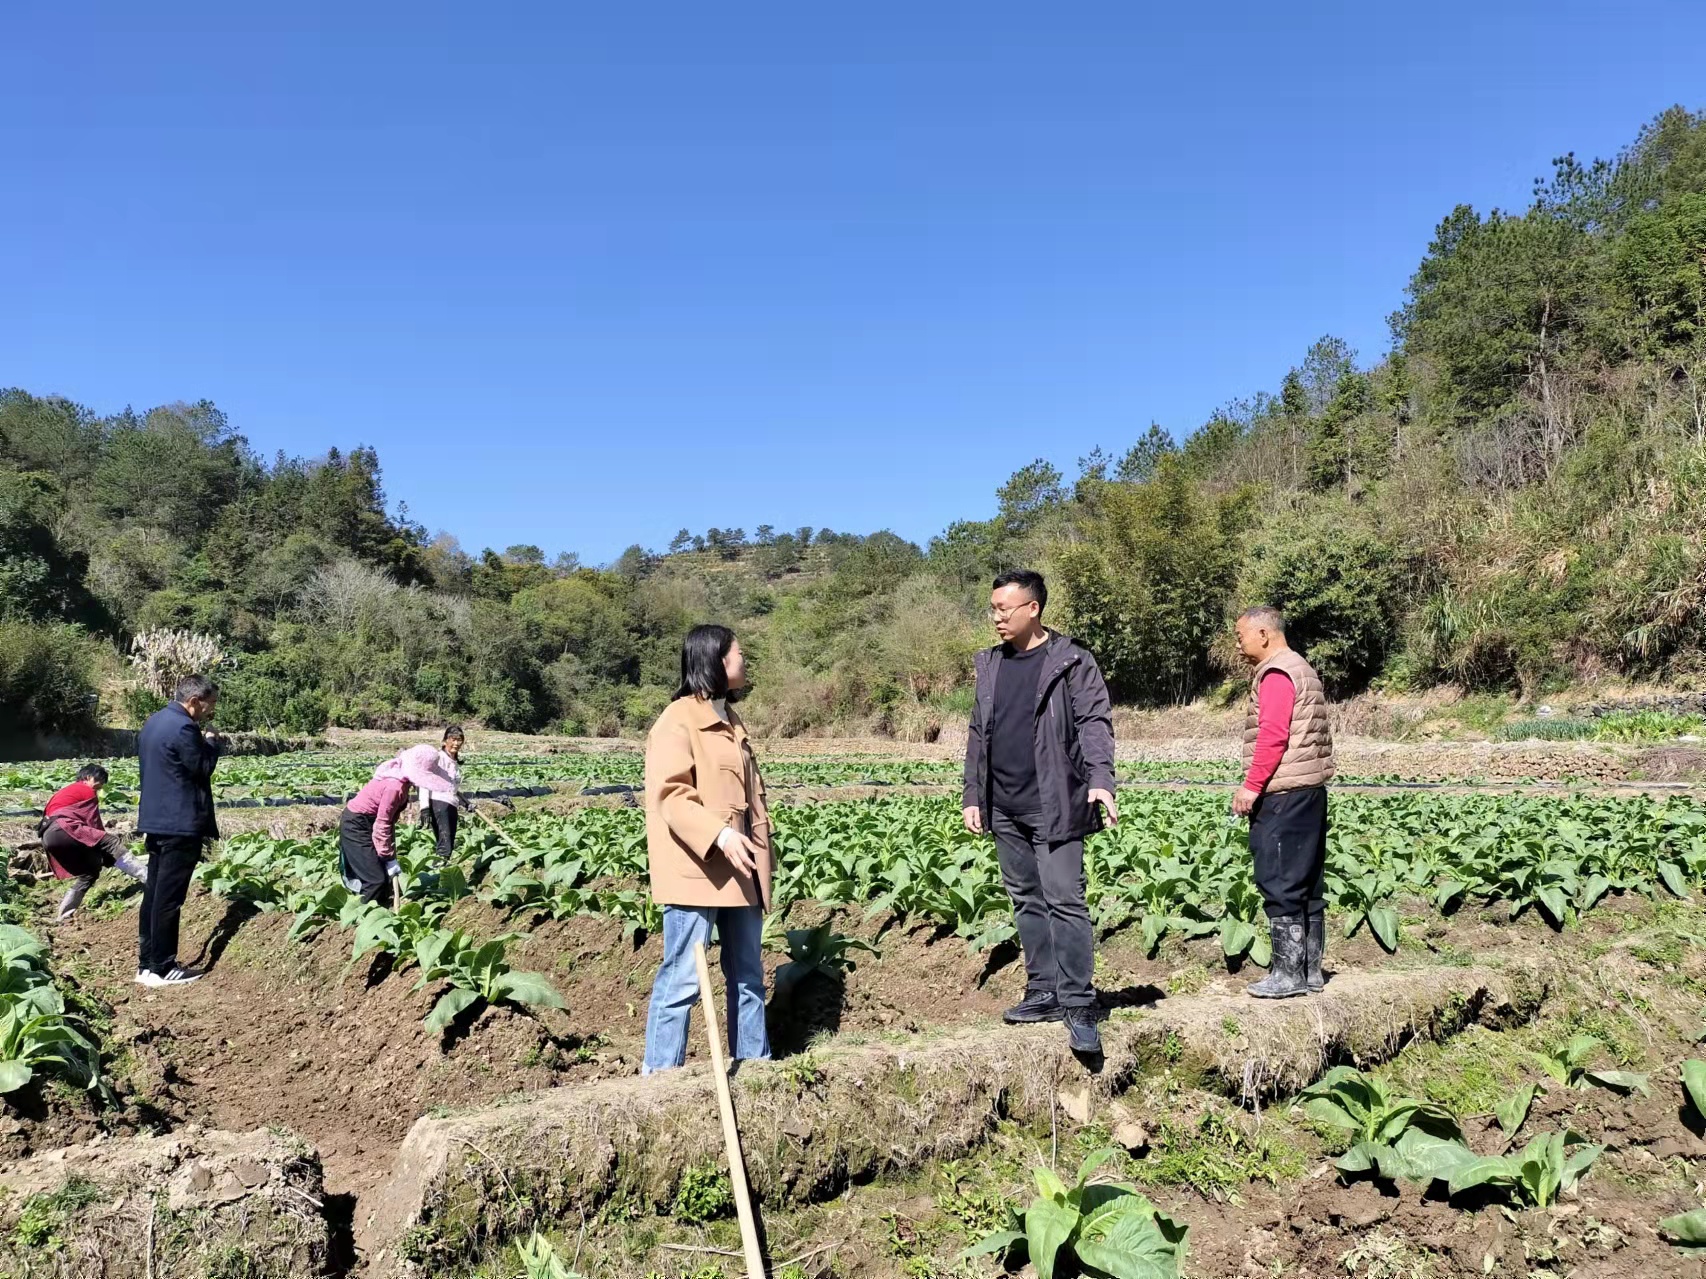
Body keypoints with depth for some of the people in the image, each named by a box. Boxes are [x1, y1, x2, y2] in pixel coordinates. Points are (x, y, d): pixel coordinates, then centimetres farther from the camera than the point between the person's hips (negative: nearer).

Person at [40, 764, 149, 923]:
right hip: (62, 829, -9)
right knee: (112, 844, -18)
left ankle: (64, 915, 14)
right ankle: (147, 877, -35)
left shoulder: (66, 791, 36)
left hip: (49, 838, 9)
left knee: (89, 871, 17)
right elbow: (94, 824, 5)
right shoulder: (87, 791, 9)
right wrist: (109, 838, 17)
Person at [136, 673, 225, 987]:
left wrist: (203, 742, 14)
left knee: (154, 892, 13)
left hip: (156, 820, 10)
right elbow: (203, 767, -13)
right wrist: (213, 743, 3)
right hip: (180, 823, -10)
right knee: (168, 897, -4)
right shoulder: (183, 728, -19)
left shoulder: (154, 721, 13)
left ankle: (147, 963, 19)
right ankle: (161, 968, 1)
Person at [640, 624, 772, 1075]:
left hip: (740, 871, 9)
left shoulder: (730, 721, 19)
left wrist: (761, 852, 19)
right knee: (683, 979, -5)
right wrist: (720, 836, -29)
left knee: (748, 975, 14)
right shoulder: (678, 720, -9)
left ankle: (755, 1064, 25)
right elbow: (670, 794, -19)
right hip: (697, 871, -9)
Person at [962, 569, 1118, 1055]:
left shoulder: (1072, 662, -4)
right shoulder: (990, 664, 14)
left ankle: (1078, 1005, -3)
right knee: (1026, 901, 11)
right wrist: (972, 795, 13)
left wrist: (1100, 780, -26)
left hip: (1054, 806, -6)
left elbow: (1095, 722, -11)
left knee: (1064, 901, -8)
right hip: (1004, 809, 6)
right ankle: (1043, 993, 20)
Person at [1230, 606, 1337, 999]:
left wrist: (1251, 786, -20)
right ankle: (1310, 969, 18)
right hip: (1310, 791, 11)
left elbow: (1272, 735, -21)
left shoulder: (1276, 674, -11)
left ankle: (1289, 974, -4)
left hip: (1282, 794, -11)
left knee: (1280, 884, -7)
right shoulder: (1303, 670, 20)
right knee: (1306, 885, 13)